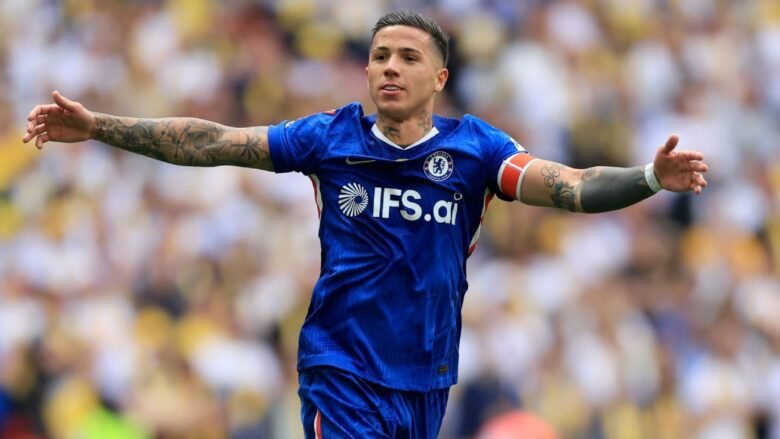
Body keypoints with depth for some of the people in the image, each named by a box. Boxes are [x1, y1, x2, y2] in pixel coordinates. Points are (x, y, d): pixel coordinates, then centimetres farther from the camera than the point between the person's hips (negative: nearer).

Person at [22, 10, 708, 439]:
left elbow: (568, 187, -12)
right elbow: (211, 143, 0)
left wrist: (650, 178, -29)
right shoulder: (330, 138, 0)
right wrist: (95, 127, -6)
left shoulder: (473, 147, -1)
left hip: (426, 379, 2)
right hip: (342, 373, -2)